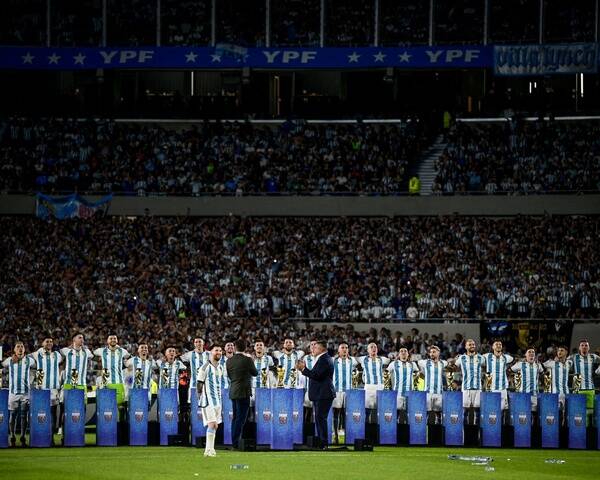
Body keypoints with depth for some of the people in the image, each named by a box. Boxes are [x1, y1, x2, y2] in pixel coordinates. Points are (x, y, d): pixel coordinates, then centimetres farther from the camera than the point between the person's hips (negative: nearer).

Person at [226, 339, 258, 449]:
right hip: (244, 392, -6)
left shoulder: (229, 361, 3)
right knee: (241, 418, -4)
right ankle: (236, 442, -7)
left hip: (233, 392, 6)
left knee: (235, 417, 15)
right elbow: (255, 373, 0)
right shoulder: (247, 360, -12)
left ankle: (234, 442, 18)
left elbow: (229, 376, 12)